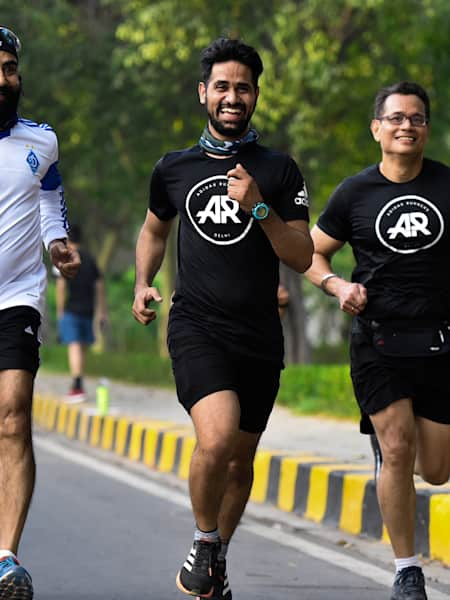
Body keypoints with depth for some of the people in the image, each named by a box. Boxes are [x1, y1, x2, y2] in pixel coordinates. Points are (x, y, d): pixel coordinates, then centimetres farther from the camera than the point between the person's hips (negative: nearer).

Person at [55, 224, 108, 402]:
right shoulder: (89, 257, 12)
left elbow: (61, 285, -13)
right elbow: (99, 285, 11)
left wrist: (59, 310, -7)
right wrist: (102, 312, 14)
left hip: (70, 309, -6)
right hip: (87, 310, 6)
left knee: (74, 346, -11)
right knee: (82, 347, 14)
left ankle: (78, 387, -20)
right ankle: (77, 386, 22)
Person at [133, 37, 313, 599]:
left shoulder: (279, 171, 5)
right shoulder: (174, 169, 9)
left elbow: (302, 258, 0)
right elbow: (154, 228, 28)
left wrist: (259, 207, -14)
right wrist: (143, 284, 11)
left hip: (260, 336, 2)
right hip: (196, 327, -2)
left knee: (241, 459, 10)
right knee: (217, 438, -24)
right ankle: (205, 543, 0)